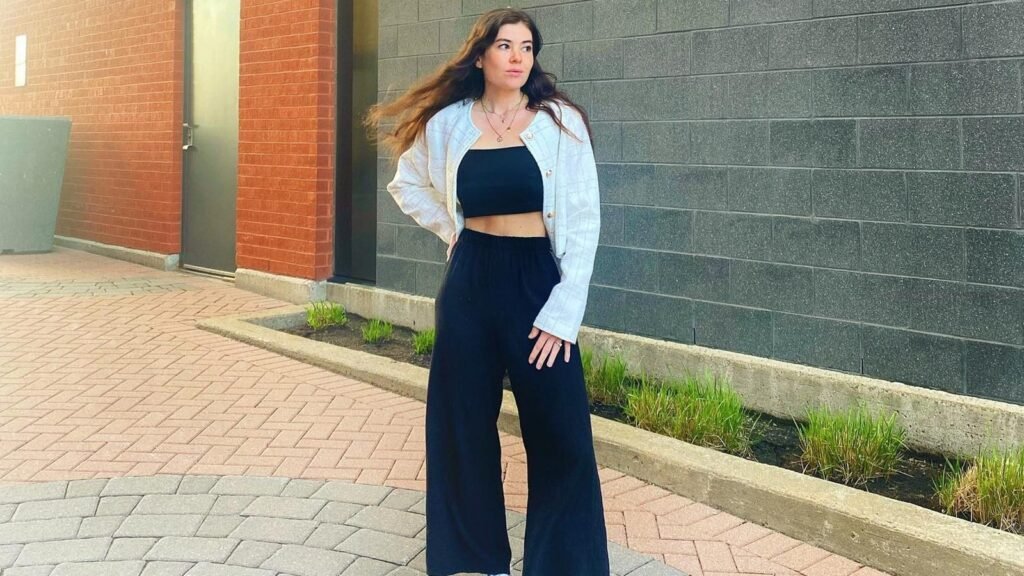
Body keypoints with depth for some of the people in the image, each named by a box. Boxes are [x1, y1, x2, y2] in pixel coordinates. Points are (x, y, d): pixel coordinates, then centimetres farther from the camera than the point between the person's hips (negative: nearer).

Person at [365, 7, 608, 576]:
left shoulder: (560, 122, -5)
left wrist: (563, 312, -12)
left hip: (537, 280, -2)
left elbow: (583, 222, -6)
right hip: (470, 281, 3)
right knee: (463, 421, 9)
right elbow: (407, 185, 21)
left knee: (560, 433, -2)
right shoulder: (448, 123, 3)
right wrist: (451, 230, 8)